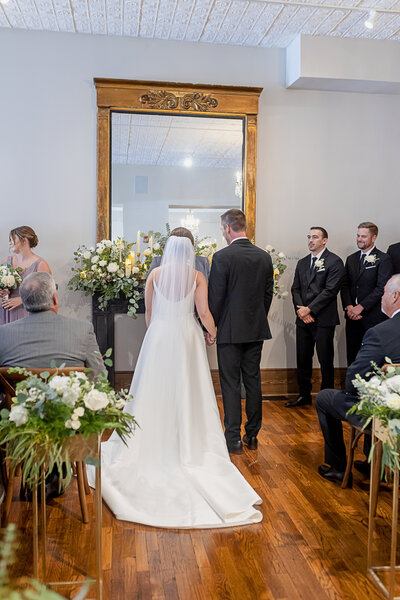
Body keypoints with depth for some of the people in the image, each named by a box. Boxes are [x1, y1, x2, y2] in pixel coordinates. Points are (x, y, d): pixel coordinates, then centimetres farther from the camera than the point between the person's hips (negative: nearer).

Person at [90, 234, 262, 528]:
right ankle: (188, 443, 14)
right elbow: (204, 312, -9)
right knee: (187, 392, 8)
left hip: (158, 336, 1)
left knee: (155, 391, 9)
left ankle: (154, 440, 17)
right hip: (187, 336, -1)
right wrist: (213, 333, 9)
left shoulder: (155, 274, 0)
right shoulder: (197, 276, -4)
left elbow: (148, 312, 5)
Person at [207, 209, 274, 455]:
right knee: (253, 381, 13)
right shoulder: (265, 256, 4)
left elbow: (216, 296, -13)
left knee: (231, 384, 3)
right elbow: (268, 293, 9)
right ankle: (252, 435, 24)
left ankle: (234, 439, 9)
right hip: (257, 330, 6)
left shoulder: (222, 257, -13)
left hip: (230, 331, -5)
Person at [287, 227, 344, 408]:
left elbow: (330, 290, -12)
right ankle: (304, 395, 24)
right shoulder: (302, 263, 16)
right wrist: (301, 310, -5)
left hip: (323, 320, -6)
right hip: (303, 320, 6)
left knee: (325, 361, 2)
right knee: (303, 359, 11)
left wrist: (309, 309, -14)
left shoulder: (334, 262, -4)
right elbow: (295, 289, 11)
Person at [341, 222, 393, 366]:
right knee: (352, 355, 8)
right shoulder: (351, 259, 14)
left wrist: (361, 307, -15)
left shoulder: (383, 259, -4)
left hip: (373, 316, -5)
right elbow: (345, 285, 10)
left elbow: (382, 288, -12)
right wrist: (348, 306, -6)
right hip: (352, 316, 5)